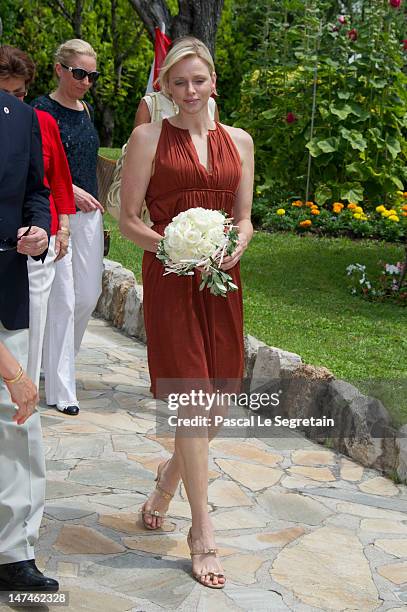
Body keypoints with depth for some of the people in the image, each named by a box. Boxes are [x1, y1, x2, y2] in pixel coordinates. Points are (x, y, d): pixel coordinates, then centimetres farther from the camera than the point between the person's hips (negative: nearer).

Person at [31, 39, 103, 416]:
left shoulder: (85, 110, 13)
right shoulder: (42, 110, -8)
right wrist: (69, 191, -24)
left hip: (88, 213, 7)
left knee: (89, 295, 10)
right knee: (62, 300, -6)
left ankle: (58, 361, 33)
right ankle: (60, 390, 1)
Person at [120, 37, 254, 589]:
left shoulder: (238, 141, 12)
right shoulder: (149, 138, 0)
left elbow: (244, 218, 15)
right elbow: (129, 221, -1)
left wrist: (237, 243, -7)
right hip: (171, 280, -4)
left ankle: (169, 477, 37)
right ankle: (203, 533, 3)